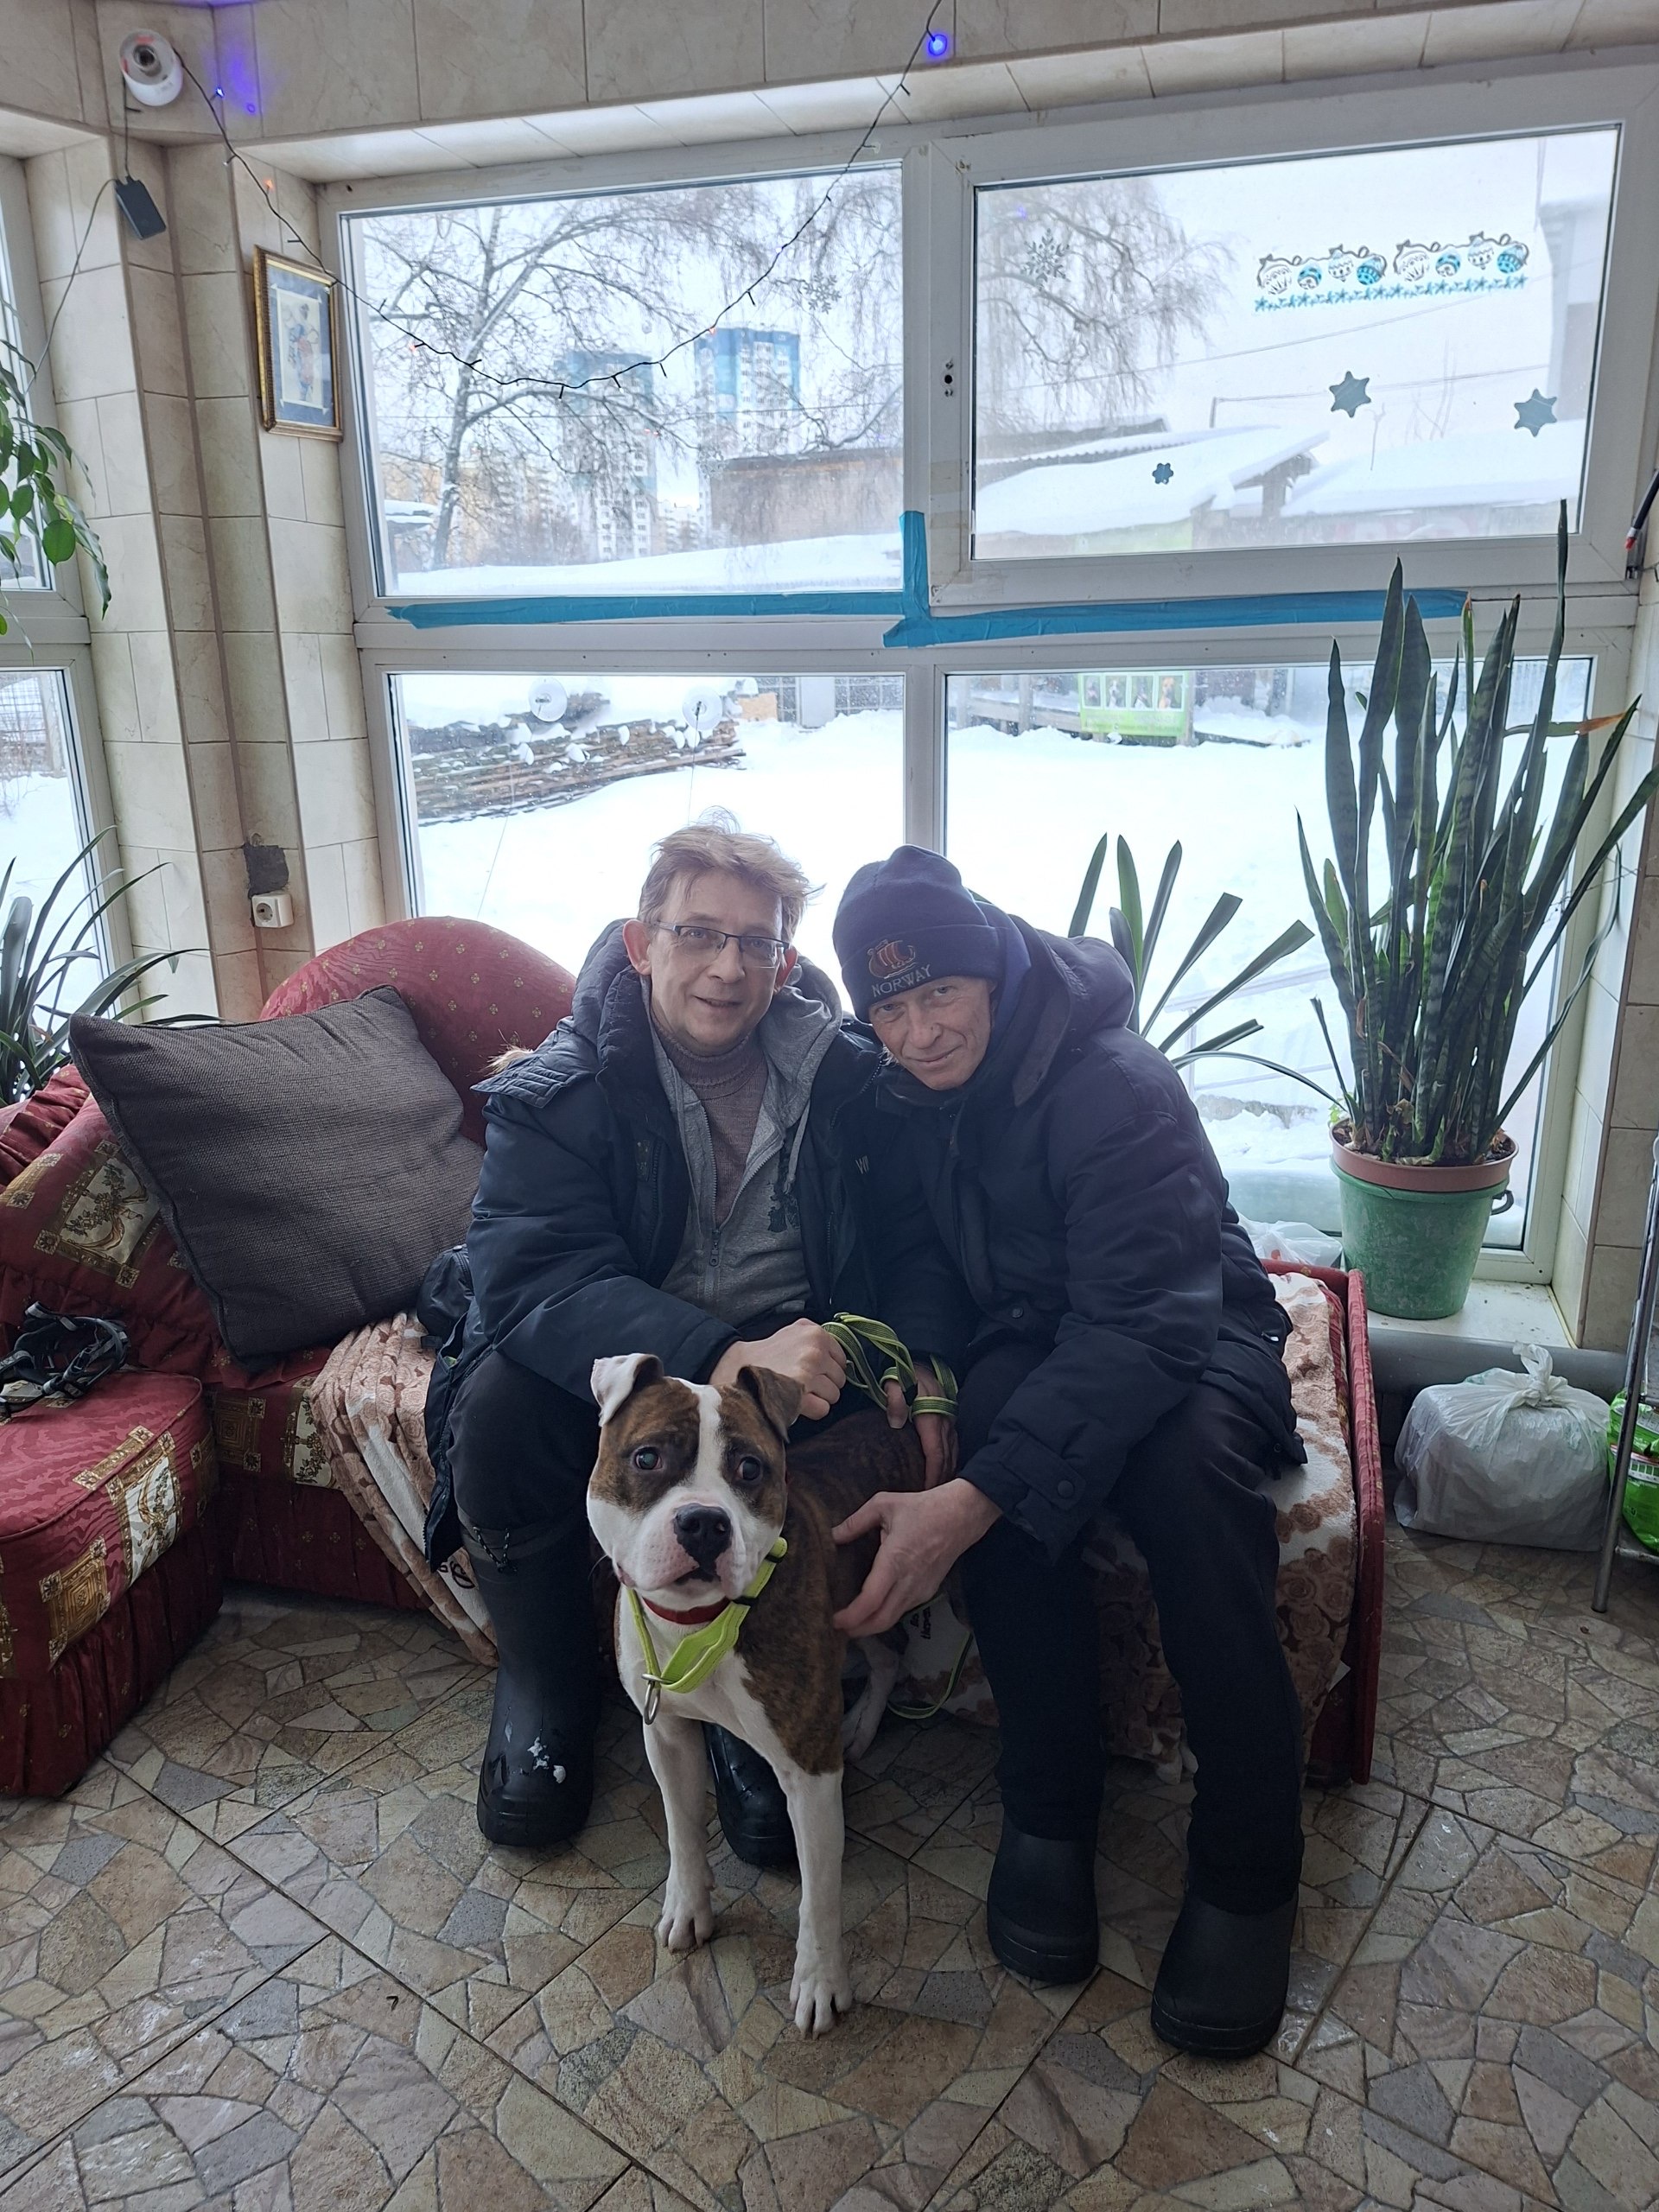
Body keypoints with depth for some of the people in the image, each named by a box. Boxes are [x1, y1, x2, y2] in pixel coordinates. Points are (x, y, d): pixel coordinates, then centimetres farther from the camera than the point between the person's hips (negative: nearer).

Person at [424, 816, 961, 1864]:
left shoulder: (845, 1074, -4)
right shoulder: (557, 1095, -11)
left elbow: (915, 1232, 0)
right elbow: (533, 1279, -26)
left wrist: (918, 1365, -23)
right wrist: (724, 1360, -43)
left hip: (791, 1347, 1)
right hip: (614, 1354, 0)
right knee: (496, 1407, -29)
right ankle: (543, 1687, 2)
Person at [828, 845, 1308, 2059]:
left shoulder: (1118, 1086, -26)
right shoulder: (897, 1094, -8)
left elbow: (1143, 1323, -34)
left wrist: (974, 1498, -45)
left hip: (1185, 1335, -3)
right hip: (1025, 1337, 3)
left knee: (1190, 1463, -36)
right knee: (1000, 1429, -32)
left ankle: (1249, 1868, -19)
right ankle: (1049, 1812, -16)